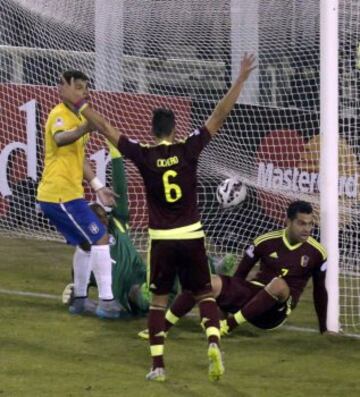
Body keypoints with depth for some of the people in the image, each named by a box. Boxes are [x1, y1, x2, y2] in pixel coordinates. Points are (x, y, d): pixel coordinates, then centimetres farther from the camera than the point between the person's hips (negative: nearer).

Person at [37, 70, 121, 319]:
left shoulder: (78, 118, 16)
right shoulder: (60, 115, -15)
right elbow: (60, 139, -39)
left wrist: (98, 187, 18)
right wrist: (84, 129, -59)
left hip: (62, 194, 10)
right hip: (61, 194, -10)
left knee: (86, 243, 20)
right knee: (100, 238, -11)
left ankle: (80, 299, 28)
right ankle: (107, 302, -12)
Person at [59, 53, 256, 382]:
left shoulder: (143, 155, -7)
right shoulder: (189, 149, -7)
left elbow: (106, 128, -3)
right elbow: (219, 115, -6)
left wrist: (78, 102, 6)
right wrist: (241, 80, -2)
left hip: (161, 239, 0)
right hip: (192, 236, 0)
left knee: (158, 300, 9)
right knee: (205, 293, 12)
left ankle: (158, 364, 3)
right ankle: (213, 341, -14)